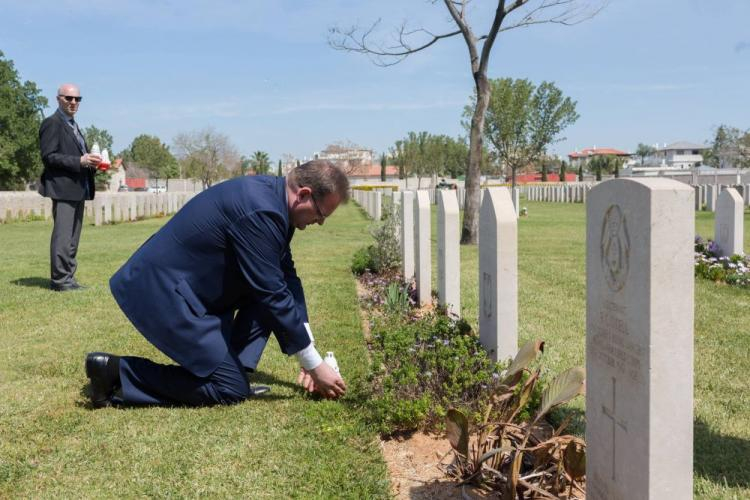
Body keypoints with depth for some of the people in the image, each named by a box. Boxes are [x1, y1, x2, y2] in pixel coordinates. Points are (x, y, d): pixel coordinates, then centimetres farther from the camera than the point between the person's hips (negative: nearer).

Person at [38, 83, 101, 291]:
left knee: (72, 237, 11)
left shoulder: (73, 126, 23)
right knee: (62, 235, -9)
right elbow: (48, 156, -14)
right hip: (63, 188, -9)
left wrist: (91, 162, 4)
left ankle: (67, 278, 17)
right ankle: (59, 280, -6)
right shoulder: (52, 123, -5)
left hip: (78, 188, 9)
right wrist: (80, 161, -21)